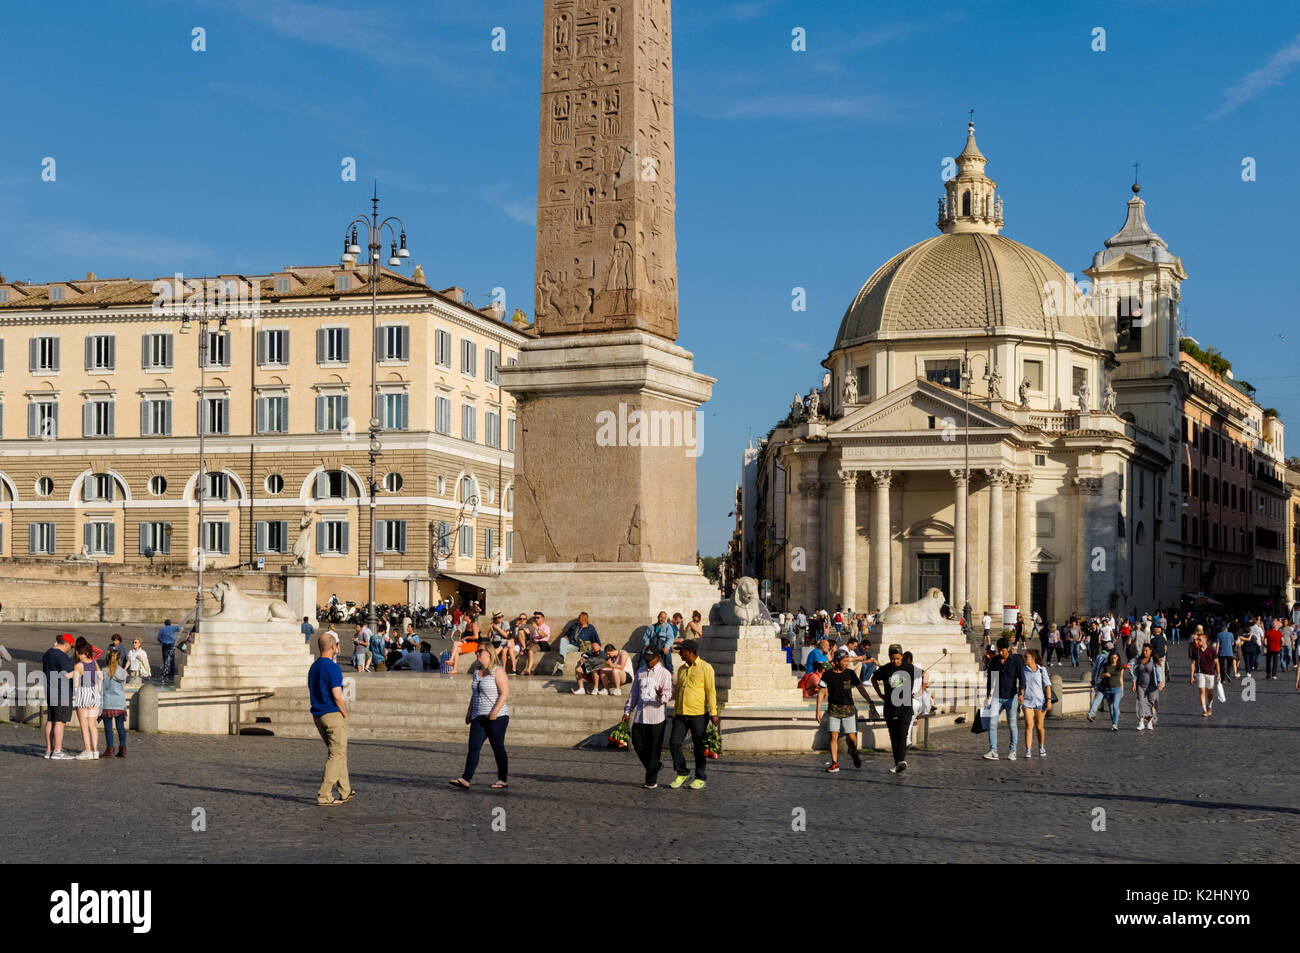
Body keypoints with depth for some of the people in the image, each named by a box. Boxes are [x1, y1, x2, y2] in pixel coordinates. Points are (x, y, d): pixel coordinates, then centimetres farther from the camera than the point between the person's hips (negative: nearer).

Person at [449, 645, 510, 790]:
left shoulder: (498, 671, -8)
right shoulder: (476, 672, 16)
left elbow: (504, 693, -14)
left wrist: (495, 712, -23)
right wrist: (469, 712, 19)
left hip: (497, 718, -7)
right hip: (479, 718, 7)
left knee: (498, 748, 0)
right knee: (473, 747, -5)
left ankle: (503, 779, 11)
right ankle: (466, 779, -12)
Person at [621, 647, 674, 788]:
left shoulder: (664, 673, -2)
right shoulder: (640, 672, 13)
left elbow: (670, 694, -7)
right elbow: (634, 693, 20)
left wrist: (661, 696, -30)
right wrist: (627, 711, 16)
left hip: (656, 715, -5)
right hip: (640, 714, 5)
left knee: (655, 748, 0)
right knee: (638, 744, 4)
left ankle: (652, 780, 9)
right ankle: (656, 765, 28)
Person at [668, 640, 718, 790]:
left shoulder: (705, 668, -4)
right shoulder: (682, 669, 14)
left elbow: (711, 691, -8)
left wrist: (713, 713, -13)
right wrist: (675, 713, 18)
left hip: (698, 715, -6)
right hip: (681, 715, 6)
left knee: (699, 747, 2)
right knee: (674, 743, -2)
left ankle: (700, 778, 13)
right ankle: (681, 774, 13)